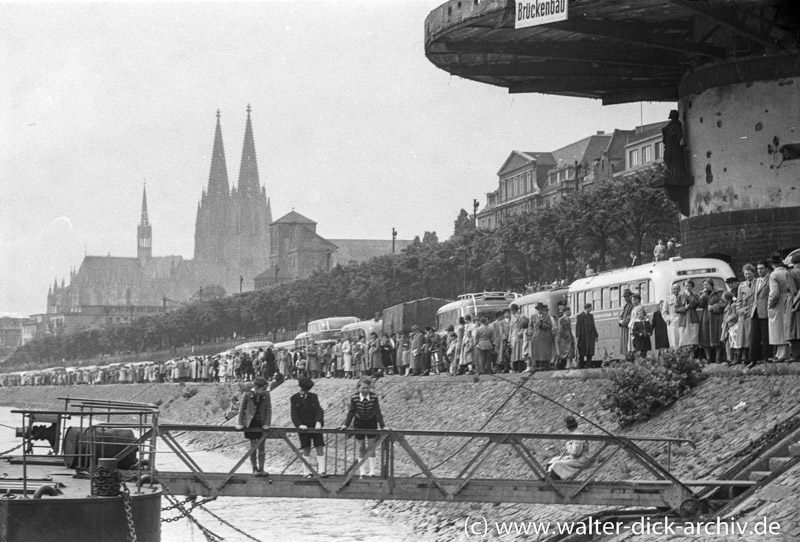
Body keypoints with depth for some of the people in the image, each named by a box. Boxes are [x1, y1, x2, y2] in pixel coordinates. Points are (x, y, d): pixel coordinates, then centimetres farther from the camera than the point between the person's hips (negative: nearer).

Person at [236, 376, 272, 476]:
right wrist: (240, 423, -3)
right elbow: (241, 409, -2)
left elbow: (268, 409, -1)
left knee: (261, 447, 3)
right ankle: (254, 469, 13)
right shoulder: (247, 395, -10)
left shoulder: (266, 395, -3)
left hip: (261, 424, 2)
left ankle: (261, 469, 10)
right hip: (251, 424, -2)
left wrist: (267, 423, -8)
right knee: (253, 447, 3)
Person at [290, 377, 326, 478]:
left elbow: (319, 410, 0)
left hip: (315, 426, 1)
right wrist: (299, 425, -19)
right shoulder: (294, 399, 3)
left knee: (319, 448, -5)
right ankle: (308, 472, 4)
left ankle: (322, 471, -5)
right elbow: (294, 414, -4)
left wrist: (318, 422, -17)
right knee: (306, 450, 0)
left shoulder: (313, 397, 6)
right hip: (303, 427, -1)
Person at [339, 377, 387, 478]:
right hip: (359, 423, 1)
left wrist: (382, 426, -24)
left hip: (371, 422, -1)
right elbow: (351, 412, -14)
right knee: (361, 448, 4)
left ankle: (372, 472, 3)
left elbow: (378, 412, -20)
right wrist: (346, 425, -18)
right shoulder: (354, 398, -20)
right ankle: (362, 473, 8)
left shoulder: (374, 397, -22)